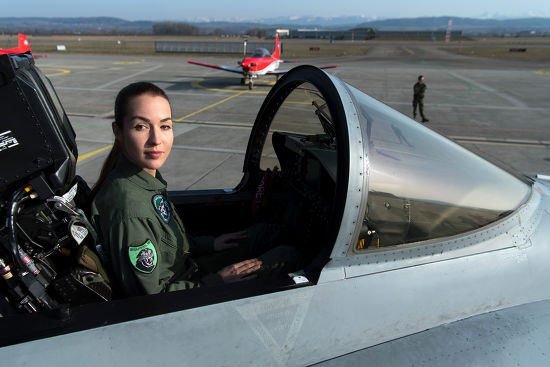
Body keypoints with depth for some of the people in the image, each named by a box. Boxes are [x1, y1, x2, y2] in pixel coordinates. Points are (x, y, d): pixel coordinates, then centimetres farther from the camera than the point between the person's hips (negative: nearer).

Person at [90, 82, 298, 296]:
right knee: (287, 256, -2)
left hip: (185, 269, 8)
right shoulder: (129, 211, -34)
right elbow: (150, 297, -25)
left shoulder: (147, 176, -6)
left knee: (261, 233, 19)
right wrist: (217, 281, -19)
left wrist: (209, 244, 12)